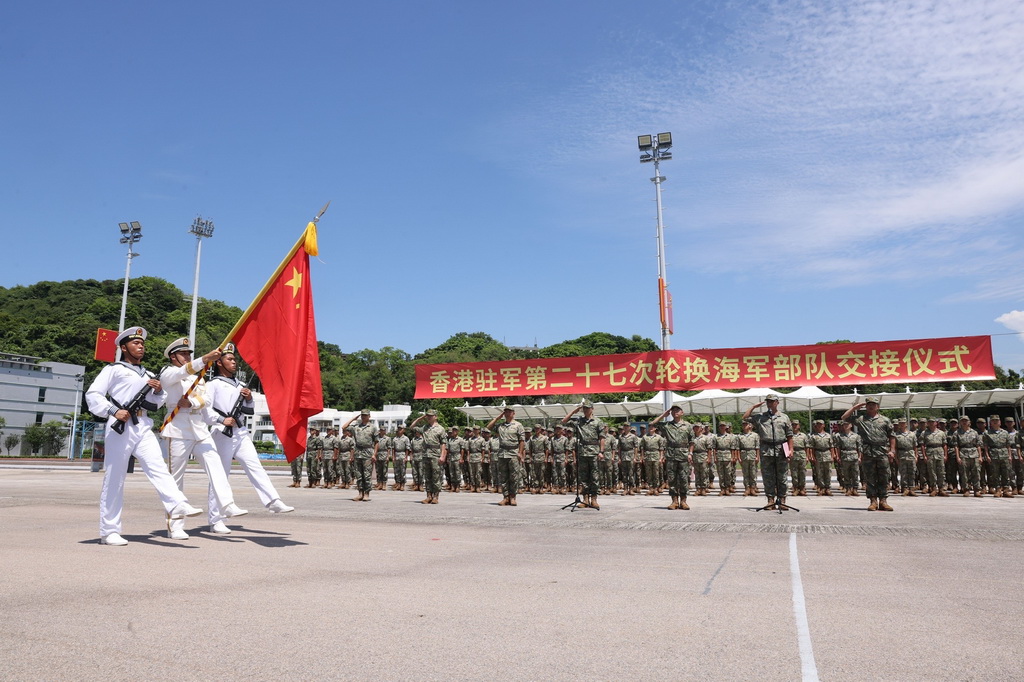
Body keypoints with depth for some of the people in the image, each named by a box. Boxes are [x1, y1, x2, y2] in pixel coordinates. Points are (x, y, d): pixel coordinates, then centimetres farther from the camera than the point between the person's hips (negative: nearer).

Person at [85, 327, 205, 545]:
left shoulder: (147, 375, 24)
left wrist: (158, 391, 5)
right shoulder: (114, 369, 6)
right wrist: (113, 411, -16)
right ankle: (109, 531, 5)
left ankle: (177, 505, -30)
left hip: (143, 428, 5)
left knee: (157, 466, -14)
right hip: (120, 428, -5)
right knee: (114, 478, -1)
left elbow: (155, 405, 26)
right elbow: (92, 394, -3)